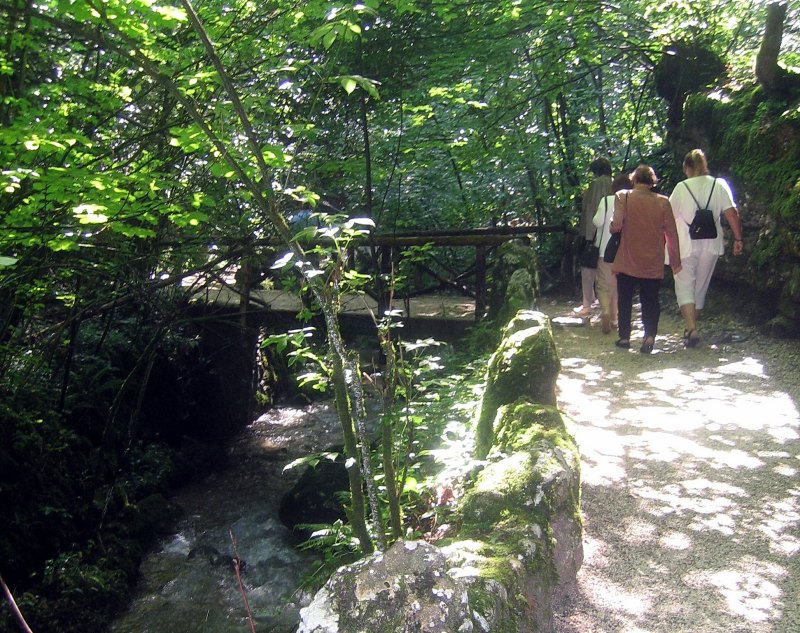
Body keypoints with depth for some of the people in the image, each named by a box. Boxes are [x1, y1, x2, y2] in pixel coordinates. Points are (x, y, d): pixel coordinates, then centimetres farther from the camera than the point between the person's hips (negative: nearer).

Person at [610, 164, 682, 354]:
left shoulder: (623, 197, -7)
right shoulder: (663, 202, -1)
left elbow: (617, 224, -18)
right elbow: (672, 233, 2)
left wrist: (612, 228, 6)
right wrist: (675, 260, 11)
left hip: (627, 262, -1)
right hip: (653, 264, 1)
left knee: (625, 299, 13)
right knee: (650, 300, 11)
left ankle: (624, 337, 17)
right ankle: (650, 335, -8)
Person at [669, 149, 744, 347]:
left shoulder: (681, 187, -6)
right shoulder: (719, 185, 0)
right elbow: (732, 214, -5)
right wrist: (738, 239, 2)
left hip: (686, 245, -3)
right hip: (711, 245, 3)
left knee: (684, 286, 1)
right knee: (701, 287, 17)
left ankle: (691, 329, -17)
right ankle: (692, 327, 28)